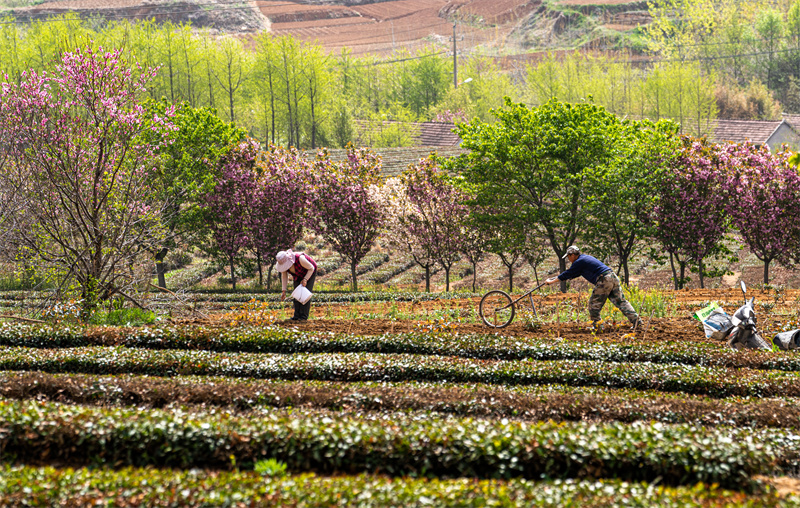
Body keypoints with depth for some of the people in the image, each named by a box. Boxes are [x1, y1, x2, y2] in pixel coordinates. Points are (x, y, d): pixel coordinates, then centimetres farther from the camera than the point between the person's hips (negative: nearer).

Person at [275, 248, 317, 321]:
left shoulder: (299, 259, -39)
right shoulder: (282, 263, -22)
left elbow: (311, 268, -25)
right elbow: (284, 276, -10)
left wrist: (305, 279, -32)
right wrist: (284, 291, -15)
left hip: (309, 272, -5)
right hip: (298, 275, 5)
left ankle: (304, 316, -14)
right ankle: (297, 315, -3)